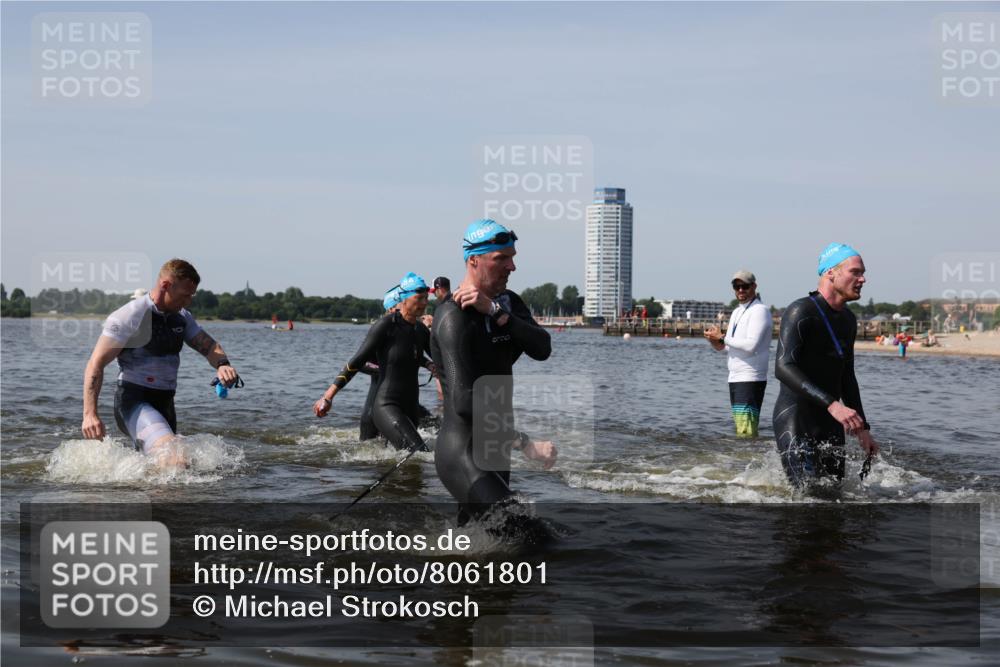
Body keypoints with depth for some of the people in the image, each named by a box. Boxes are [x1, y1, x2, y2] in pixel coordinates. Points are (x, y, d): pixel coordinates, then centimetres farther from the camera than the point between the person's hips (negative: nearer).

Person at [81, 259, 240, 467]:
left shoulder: (182, 317, 11)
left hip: (165, 403, 8)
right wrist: (90, 414, -25)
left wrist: (222, 364, -21)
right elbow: (96, 364, -15)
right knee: (176, 462, -29)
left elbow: (207, 344, 5)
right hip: (134, 402, -8)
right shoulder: (130, 316, -13)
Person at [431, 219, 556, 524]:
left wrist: (495, 311, -19)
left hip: (494, 452, 9)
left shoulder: (507, 302, 10)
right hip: (463, 456, -9)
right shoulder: (455, 317, -17)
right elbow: (465, 402, -27)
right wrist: (525, 443, -28)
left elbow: (541, 349, -8)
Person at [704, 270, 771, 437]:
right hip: (735, 378, 9)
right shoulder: (737, 312, 20)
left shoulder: (759, 310, -8)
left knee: (746, 433, -15)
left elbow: (751, 345, -20)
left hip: (751, 379, -9)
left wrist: (722, 338, -12)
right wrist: (717, 343, 2)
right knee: (740, 431, 8)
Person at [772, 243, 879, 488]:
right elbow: (783, 367, -26)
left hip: (830, 423, 8)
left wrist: (862, 428, 20)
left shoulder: (848, 320, 15)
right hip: (795, 421, -8)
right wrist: (832, 404, -35)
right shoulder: (801, 312, -13)